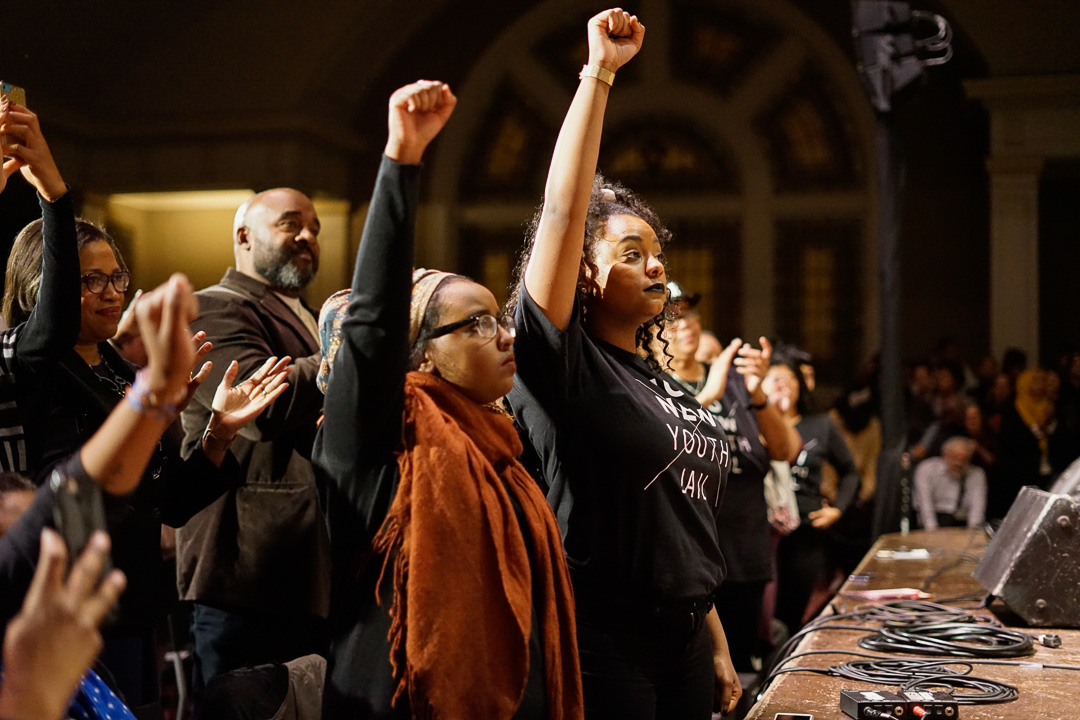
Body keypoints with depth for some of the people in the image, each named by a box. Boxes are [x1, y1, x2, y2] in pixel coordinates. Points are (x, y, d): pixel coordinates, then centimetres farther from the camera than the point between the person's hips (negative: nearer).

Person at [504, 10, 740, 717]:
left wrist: (717, 647, 16)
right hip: (603, 644, -7)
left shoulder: (664, 385, 12)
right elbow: (562, 211, -20)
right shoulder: (563, 362, -9)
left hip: (683, 640, 7)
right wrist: (599, 73, -20)